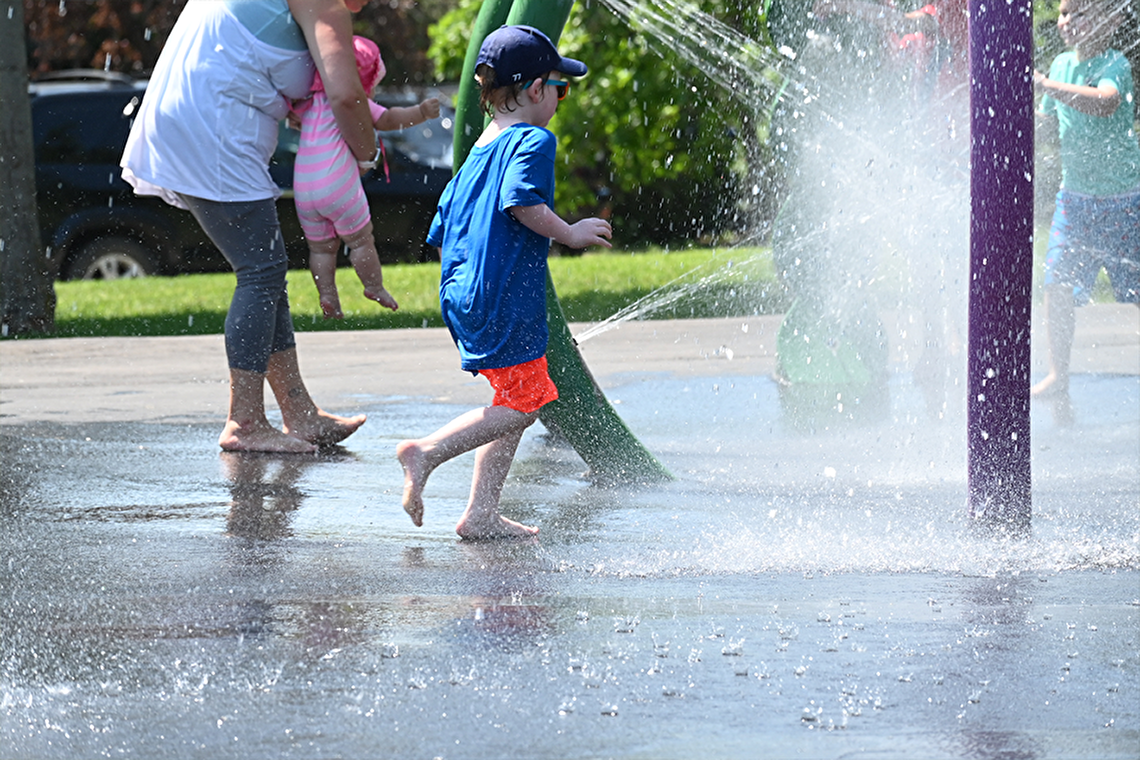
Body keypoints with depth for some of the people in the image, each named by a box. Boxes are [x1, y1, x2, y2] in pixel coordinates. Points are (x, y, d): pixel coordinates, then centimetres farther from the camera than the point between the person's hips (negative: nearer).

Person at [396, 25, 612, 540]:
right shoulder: (534, 141, -6)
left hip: (461, 298, 9)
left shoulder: (477, 154, 21)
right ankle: (428, 451, -17)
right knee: (522, 404, -6)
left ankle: (481, 514, 9)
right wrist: (570, 233, -13)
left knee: (516, 401, 13)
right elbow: (521, 201, -24)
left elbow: (439, 238, 23)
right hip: (507, 301, -9)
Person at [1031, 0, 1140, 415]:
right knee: (1059, 286, -5)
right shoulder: (1062, 64, 4)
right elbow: (1047, 117, 22)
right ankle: (1058, 378, 1)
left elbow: (1106, 102, -41)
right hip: (1075, 194, 5)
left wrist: (1044, 84, -41)